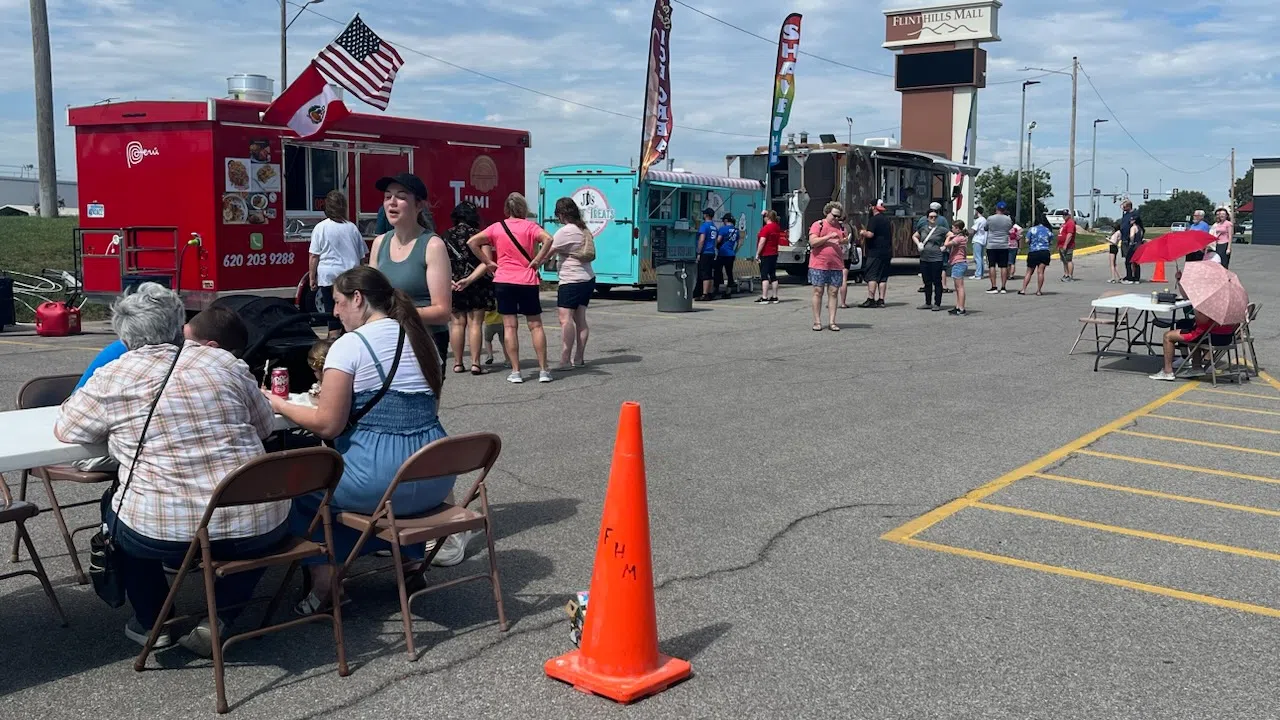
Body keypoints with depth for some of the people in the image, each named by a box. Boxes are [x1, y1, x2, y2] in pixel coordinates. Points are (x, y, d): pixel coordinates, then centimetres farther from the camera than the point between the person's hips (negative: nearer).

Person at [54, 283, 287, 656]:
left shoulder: (112, 377, 0)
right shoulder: (225, 362, 6)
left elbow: (66, 429, 15)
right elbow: (265, 425, 16)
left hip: (165, 536, -1)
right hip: (259, 529, 1)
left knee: (116, 503, 30)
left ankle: (152, 623, 30)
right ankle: (220, 619, 20)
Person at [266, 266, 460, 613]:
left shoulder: (349, 345, -8)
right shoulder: (422, 338, 12)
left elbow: (328, 425, -10)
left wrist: (279, 405, 6)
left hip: (381, 479, -7)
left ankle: (323, 586, 16)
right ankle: (413, 556, 30)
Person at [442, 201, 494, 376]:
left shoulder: (447, 236, 3)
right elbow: (486, 263, -14)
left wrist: (450, 280, -4)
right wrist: (470, 279, -17)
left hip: (454, 286, 2)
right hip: (477, 287, -2)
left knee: (457, 323, 9)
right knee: (475, 324, 0)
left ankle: (457, 363, 11)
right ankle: (475, 363, -4)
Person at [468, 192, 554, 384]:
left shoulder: (496, 227, 5)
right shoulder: (530, 226, -1)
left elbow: (472, 242, 0)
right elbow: (548, 239, -19)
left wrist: (489, 262, 4)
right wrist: (537, 261, -9)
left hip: (503, 281, 1)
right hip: (527, 281, -1)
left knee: (509, 326, 3)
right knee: (535, 325, 7)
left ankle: (515, 372, 1)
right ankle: (543, 370, 7)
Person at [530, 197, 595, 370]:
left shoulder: (565, 231, -14)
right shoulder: (584, 229, 12)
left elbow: (548, 251, -12)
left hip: (571, 281, -9)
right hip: (588, 279, 9)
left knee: (565, 319, -12)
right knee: (580, 320, 10)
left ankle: (565, 360, -17)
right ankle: (579, 359, 13)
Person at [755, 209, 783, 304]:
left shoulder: (766, 228, -16)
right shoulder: (777, 227, 8)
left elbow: (762, 242, -20)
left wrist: (757, 254, -15)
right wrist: (765, 213, 26)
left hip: (765, 254, -8)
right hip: (774, 254, 8)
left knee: (764, 276, -9)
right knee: (773, 275, 11)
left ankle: (764, 298, -14)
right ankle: (774, 297, 14)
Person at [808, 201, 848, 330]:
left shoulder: (841, 227, 14)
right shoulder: (818, 225, -1)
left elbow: (847, 240, 19)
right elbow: (813, 242, -11)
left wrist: (844, 241, -5)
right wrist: (829, 237, -16)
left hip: (836, 266, 4)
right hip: (819, 265, -4)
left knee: (833, 292, 2)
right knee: (818, 292, -1)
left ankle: (831, 322, 4)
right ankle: (817, 321, 4)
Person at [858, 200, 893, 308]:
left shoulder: (874, 219, -11)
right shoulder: (887, 219, 17)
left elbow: (870, 234, -21)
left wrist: (863, 232, -2)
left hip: (875, 252, -8)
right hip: (887, 252, 8)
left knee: (872, 276, -8)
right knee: (883, 277, 8)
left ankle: (870, 299, -13)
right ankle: (881, 300, 6)